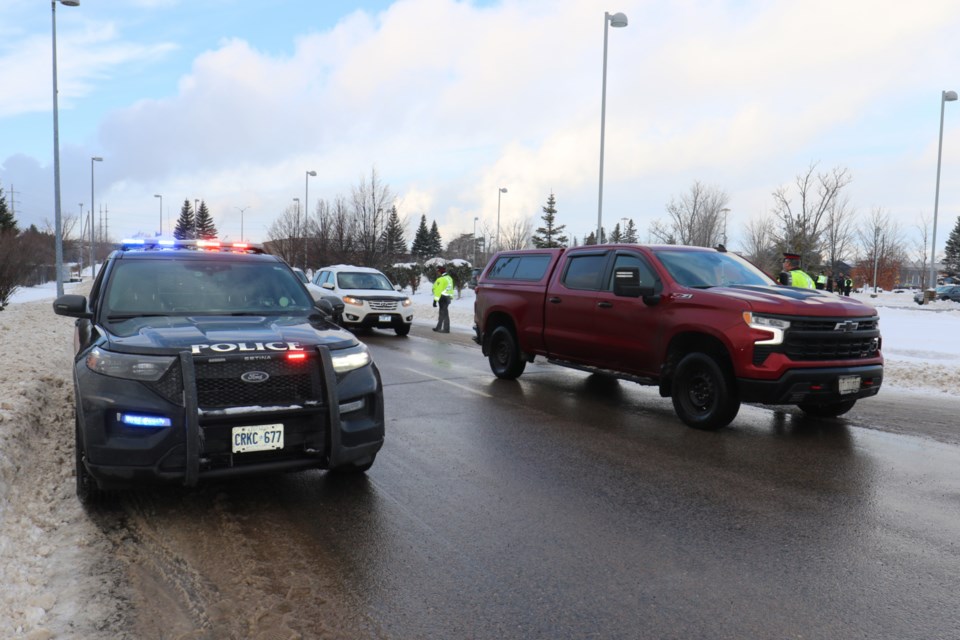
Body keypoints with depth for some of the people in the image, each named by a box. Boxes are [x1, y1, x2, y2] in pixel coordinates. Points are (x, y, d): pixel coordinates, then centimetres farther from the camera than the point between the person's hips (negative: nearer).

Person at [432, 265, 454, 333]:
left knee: (444, 313, -6)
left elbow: (438, 290, -19)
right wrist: (451, 297, 22)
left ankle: (446, 329, -5)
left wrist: (435, 300, -18)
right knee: (442, 313, 15)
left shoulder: (440, 280, -15)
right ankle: (439, 327, 23)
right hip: (448, 297, 9)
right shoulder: (449, 278, 14)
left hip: (442, 297, -9)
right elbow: (451, 289, 17)